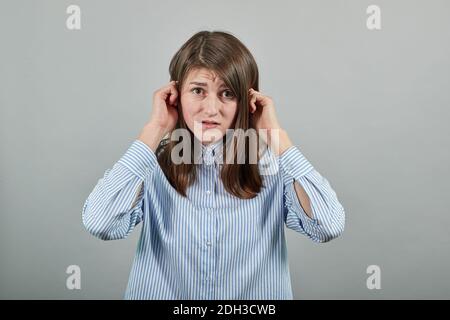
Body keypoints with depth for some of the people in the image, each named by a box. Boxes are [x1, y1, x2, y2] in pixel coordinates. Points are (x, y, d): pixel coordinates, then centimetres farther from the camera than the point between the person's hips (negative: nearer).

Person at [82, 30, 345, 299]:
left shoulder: (271, 164, -7)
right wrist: (155, 129, -17)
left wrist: (275, 133, -16)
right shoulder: (153, 164, -7)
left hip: (256, 300, 0)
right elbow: (99, 223, -22)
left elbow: (330, 226, -20)